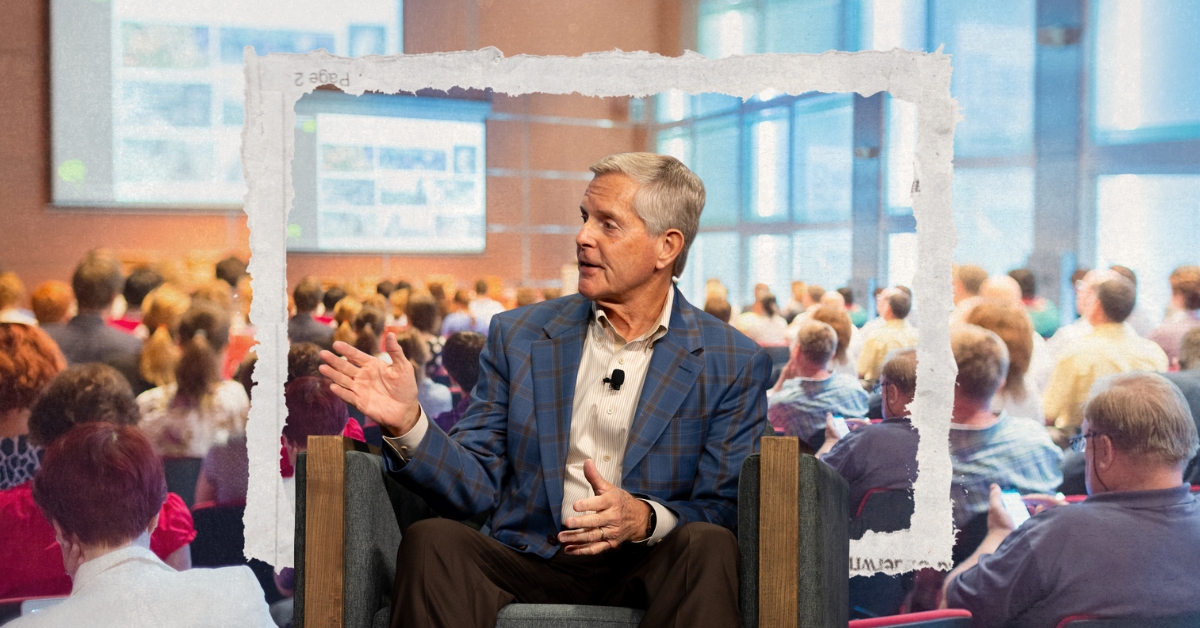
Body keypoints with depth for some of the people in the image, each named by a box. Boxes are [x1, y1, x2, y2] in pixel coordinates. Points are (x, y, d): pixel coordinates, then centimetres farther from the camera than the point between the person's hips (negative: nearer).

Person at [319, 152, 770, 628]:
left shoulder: (734, 365, 2)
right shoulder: (517, 336, 9)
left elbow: (725, 513, -2)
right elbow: (477, 485, 6)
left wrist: (645, 519, -22)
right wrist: (408, 423, -13)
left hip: (646, 571, -1)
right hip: (529, 566, 1)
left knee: (705, 546, -33)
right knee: (431, 541, -27)